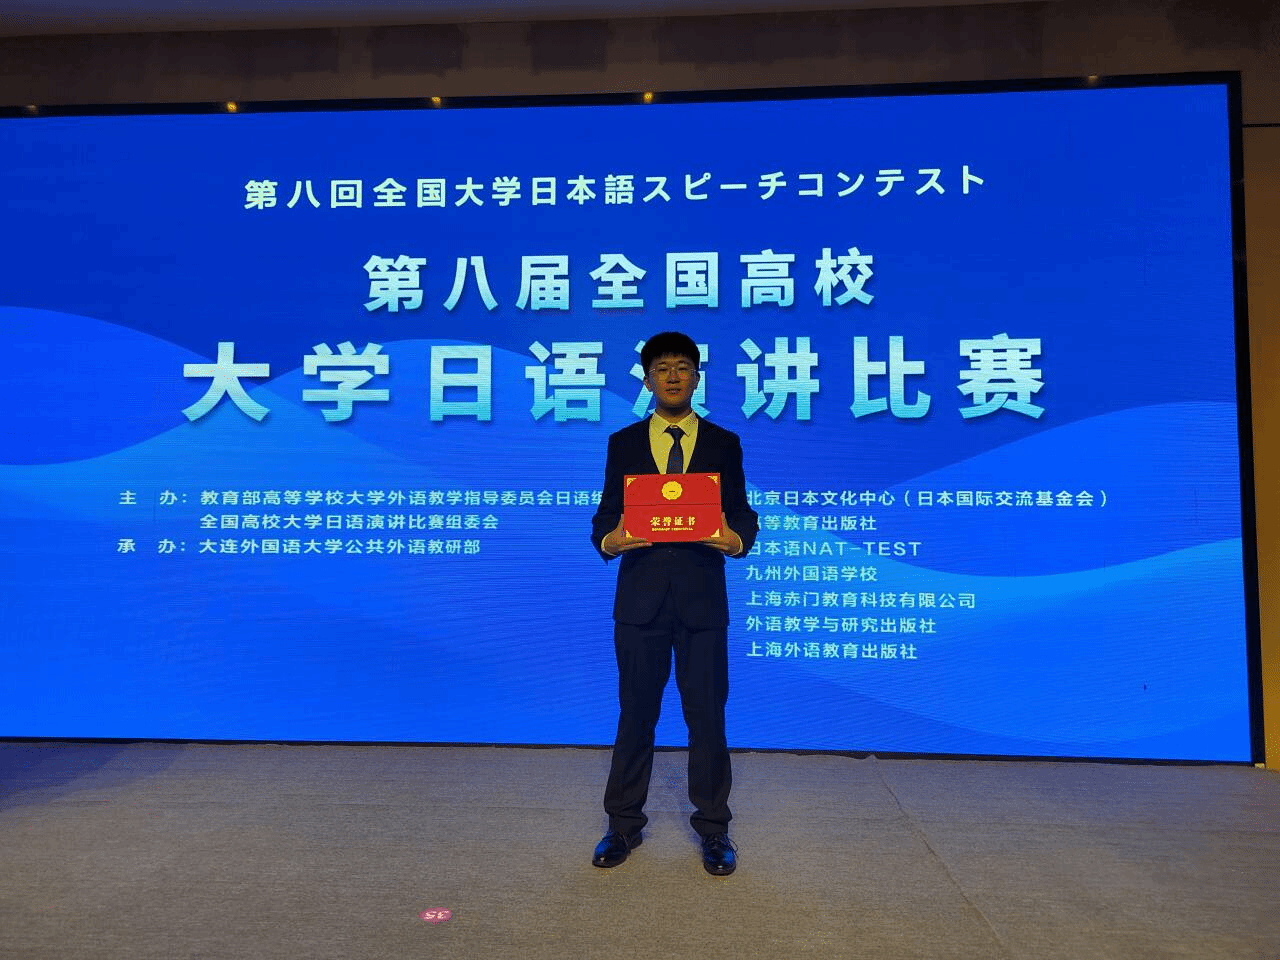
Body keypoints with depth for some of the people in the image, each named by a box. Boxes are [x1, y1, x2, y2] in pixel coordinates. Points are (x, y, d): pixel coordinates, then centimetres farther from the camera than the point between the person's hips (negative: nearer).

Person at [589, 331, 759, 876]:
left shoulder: (724, 444, 7)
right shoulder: (623, 444, 8)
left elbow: (742, 514, 4)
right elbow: (606, 515, 5)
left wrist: (736, 539, -19)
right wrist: (608, 539, -17)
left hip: (702, 596, 0)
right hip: (640, 595, 1)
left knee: (707, 714, 7)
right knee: (635, 713, 10)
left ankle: (713, 829, 25)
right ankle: (624, 824, 27)